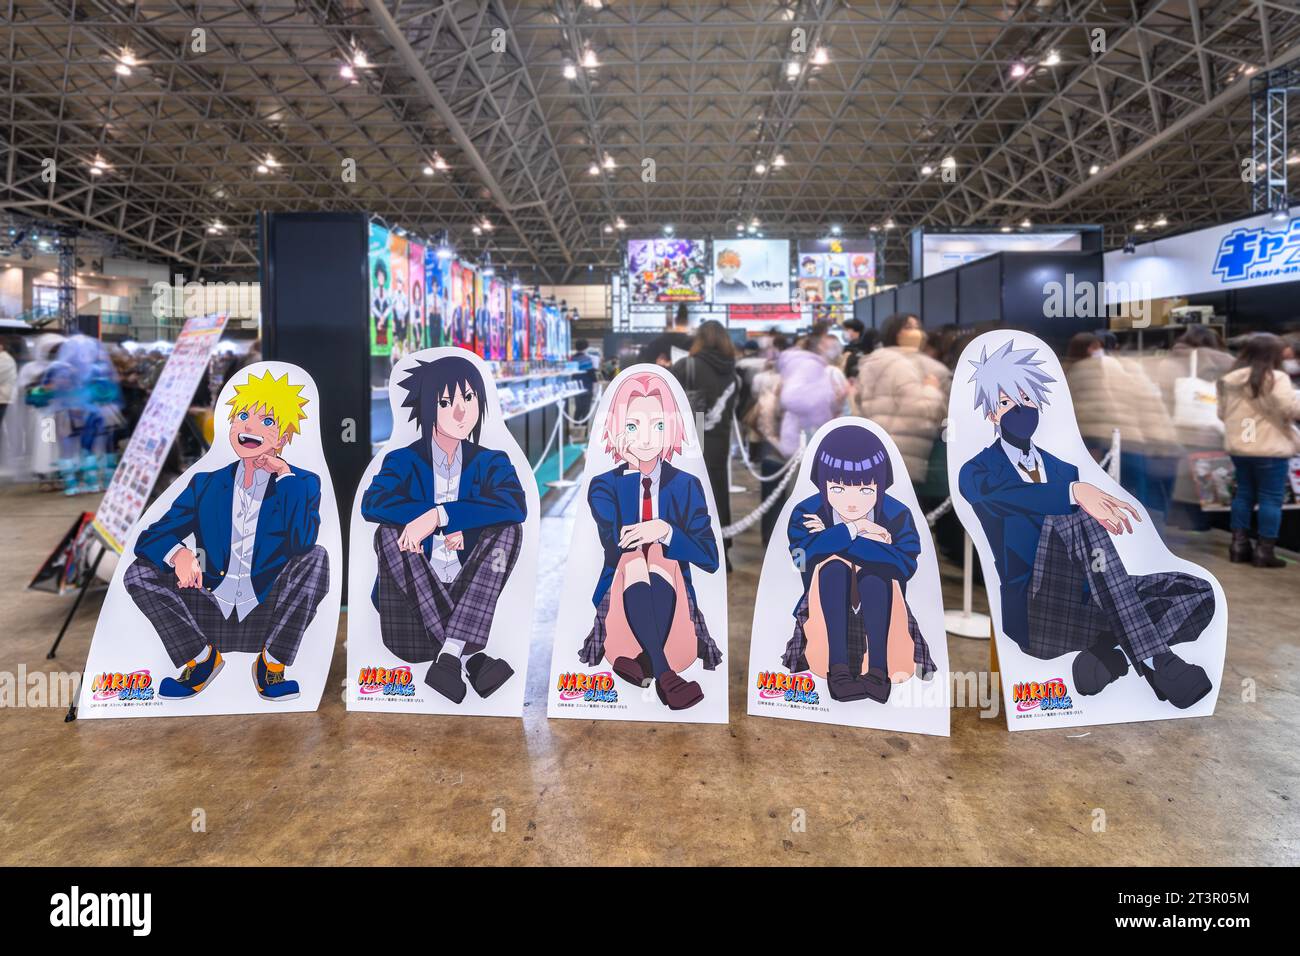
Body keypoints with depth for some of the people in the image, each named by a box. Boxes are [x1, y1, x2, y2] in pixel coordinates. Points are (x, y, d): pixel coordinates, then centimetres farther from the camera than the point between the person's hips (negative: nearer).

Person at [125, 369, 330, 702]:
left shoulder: (301, 484, 0)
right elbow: (149, 538, 0)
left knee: (316, 558, -28)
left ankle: (272, 663, -10)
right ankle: (202, 657, 4)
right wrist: (178, 553, -24)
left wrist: (285, 475, -17)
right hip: (212, 616, 3)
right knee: (139, 573, -15)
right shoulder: (206, 484, 7)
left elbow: (302, 542, -20)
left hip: (270, 617, -2)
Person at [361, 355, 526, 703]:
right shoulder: (404, 461, 4)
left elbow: (515, 505, -19)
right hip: (412, 592, 0)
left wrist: (437, 515, -28)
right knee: (389, 531, -26)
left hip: (467, 591, 0)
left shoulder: (491, 462, 5)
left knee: (508, 528, -23)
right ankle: (470, 657, -33)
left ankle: (450, 655, -38)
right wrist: (448, 525, -26)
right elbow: (372, 503, -19)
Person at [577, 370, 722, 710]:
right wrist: (632, 472, -13)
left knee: (659, 558, -33)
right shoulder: (604, 486, 5)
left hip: (671, 595, 0)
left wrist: (666, 531, -23)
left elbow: (710, 558, -5)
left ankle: (635, 660, -41)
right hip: (622, 596, 0)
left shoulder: (687, 486, 6)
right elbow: (616, 544, -16)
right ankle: (664, 673, -48)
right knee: (632, 559, -36)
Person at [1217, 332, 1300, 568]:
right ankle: (1264, 550, 0)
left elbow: (1223, 413, 15)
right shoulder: (1274, 379, -14)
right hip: (1269, 449, -6)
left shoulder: (1230, 380, 6)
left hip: (1239, 447, 7)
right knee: (1270, 498, 0)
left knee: (1244, 493, 15)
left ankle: (1239, 544, 16)